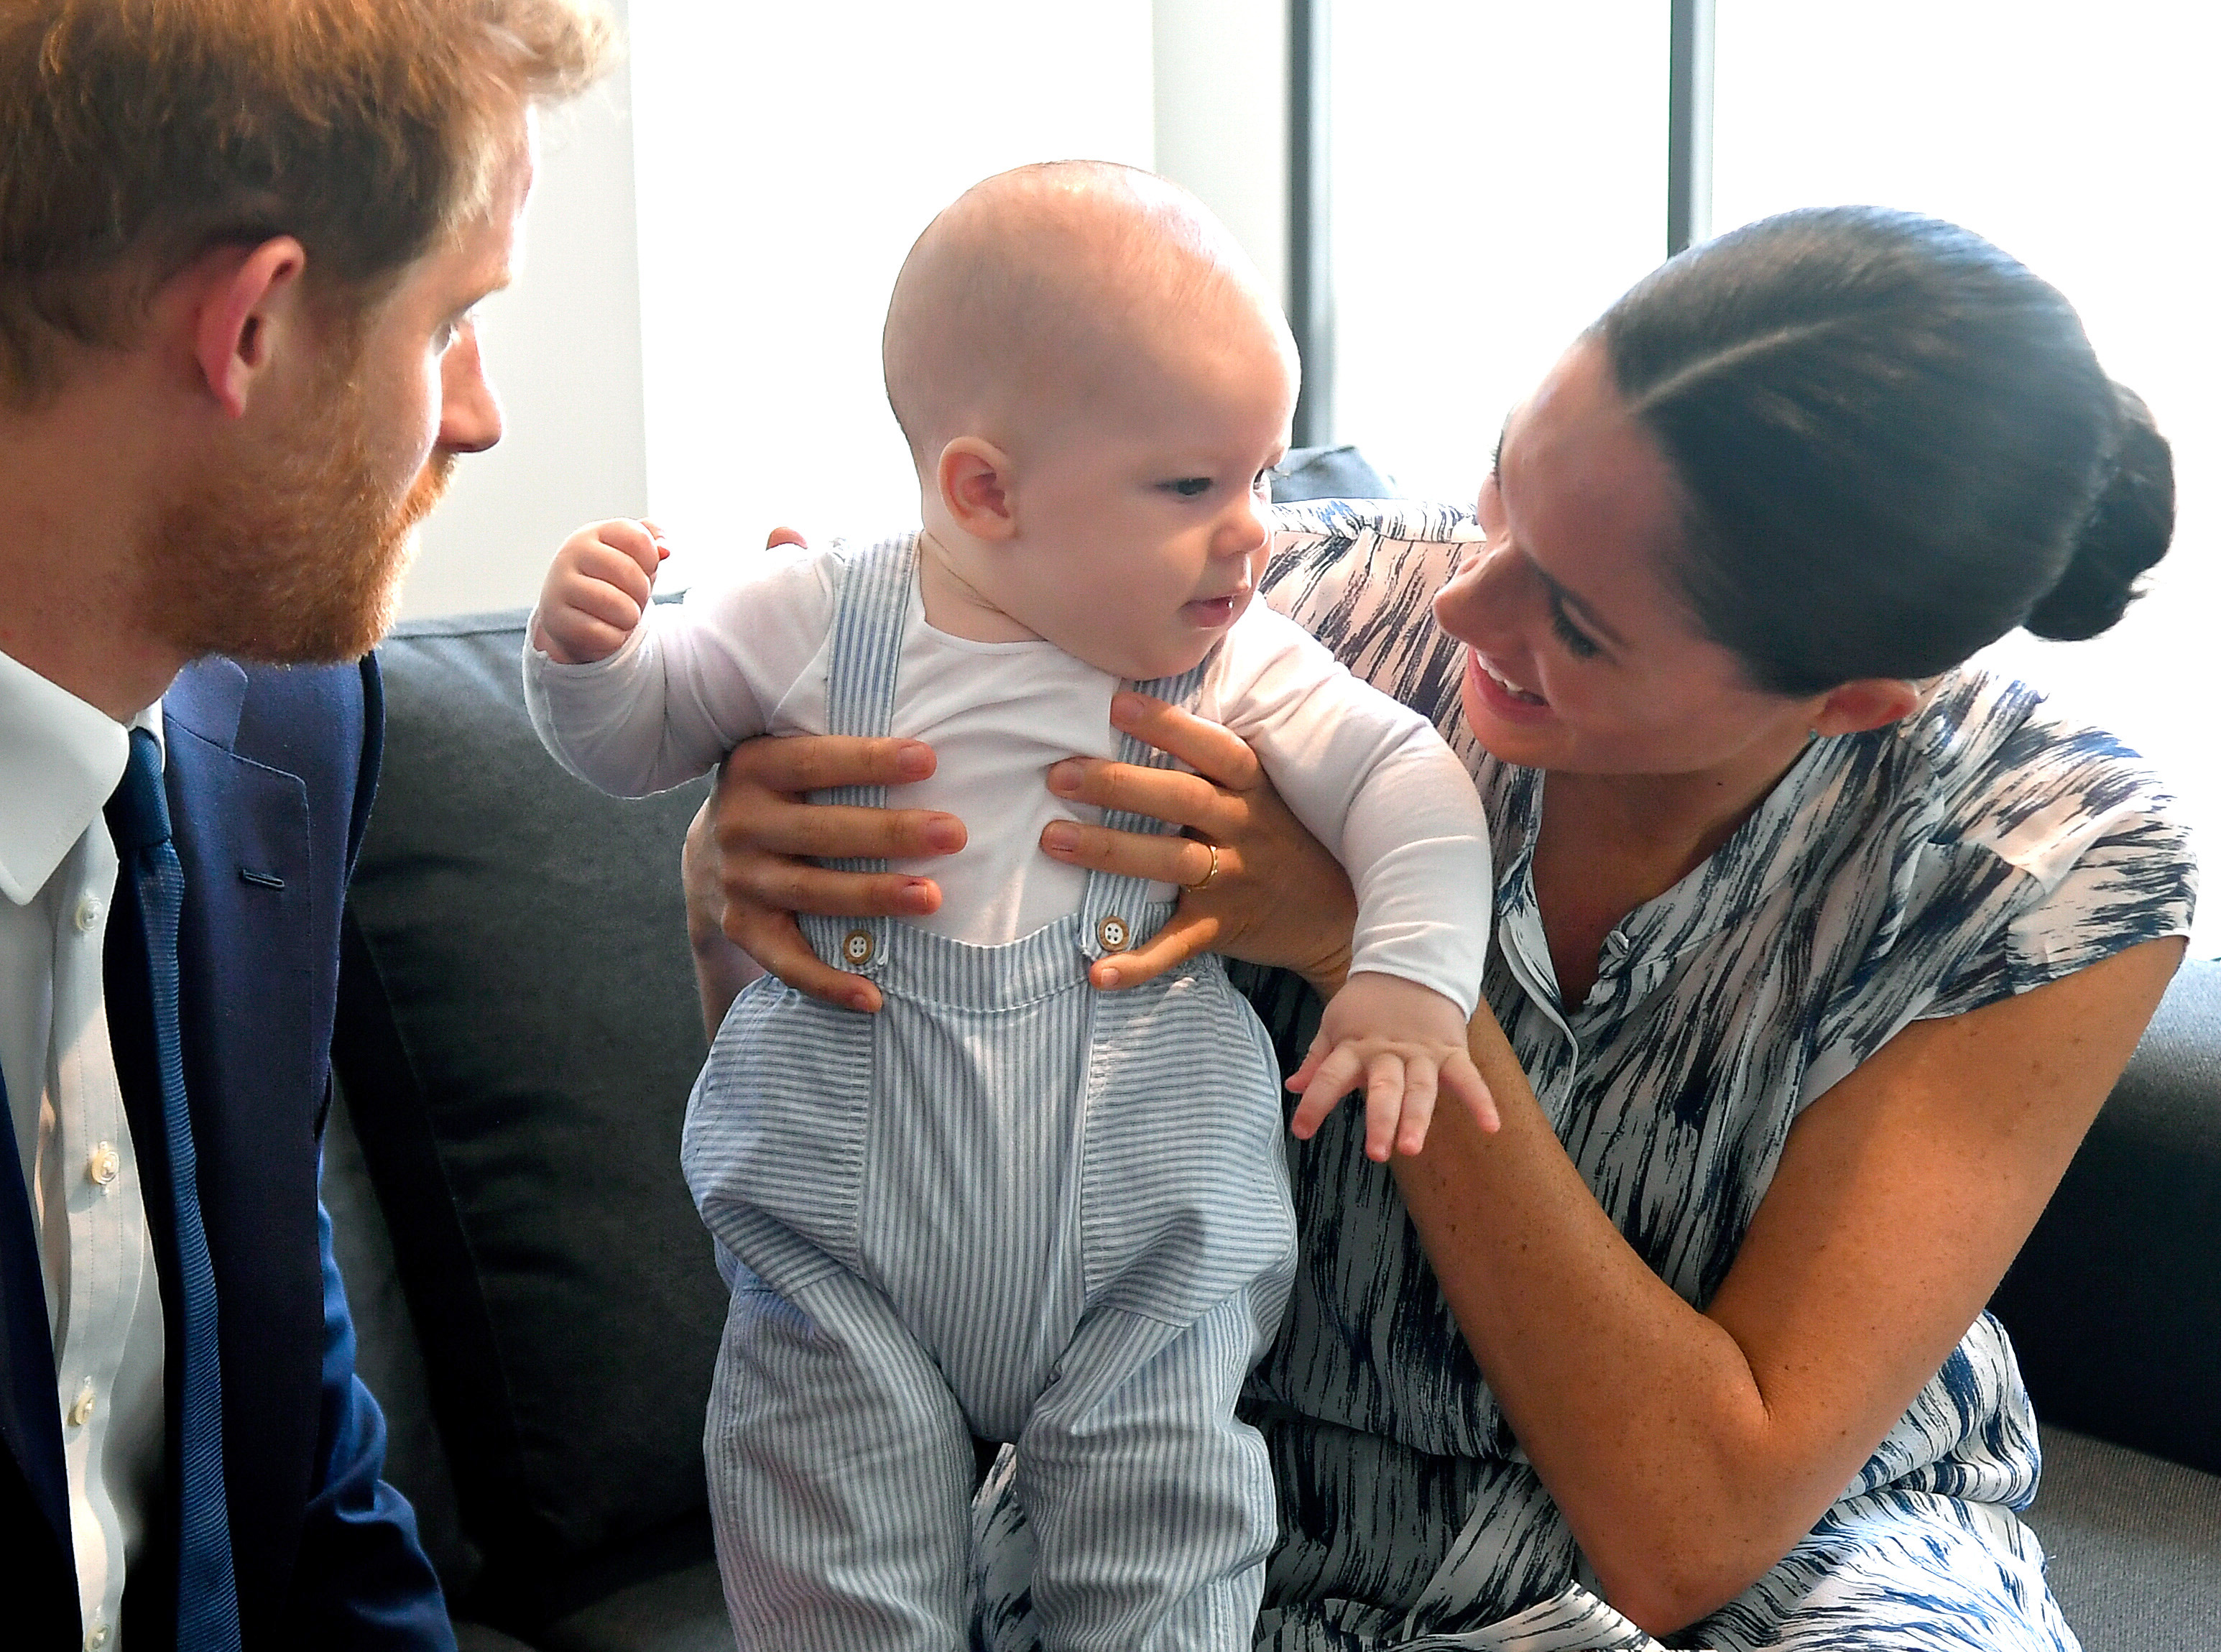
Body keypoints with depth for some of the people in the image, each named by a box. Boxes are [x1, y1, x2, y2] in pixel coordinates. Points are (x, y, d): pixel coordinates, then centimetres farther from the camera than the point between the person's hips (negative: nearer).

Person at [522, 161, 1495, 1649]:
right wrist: (587, 649, -13)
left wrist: (1416, 976, -18)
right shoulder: (820, 622, -3)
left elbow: (1407, 782, -2)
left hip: (1152, 1256, 1)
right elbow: (630, 741, 8)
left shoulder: (1240, 662, -1)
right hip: (848, 1246, 0)